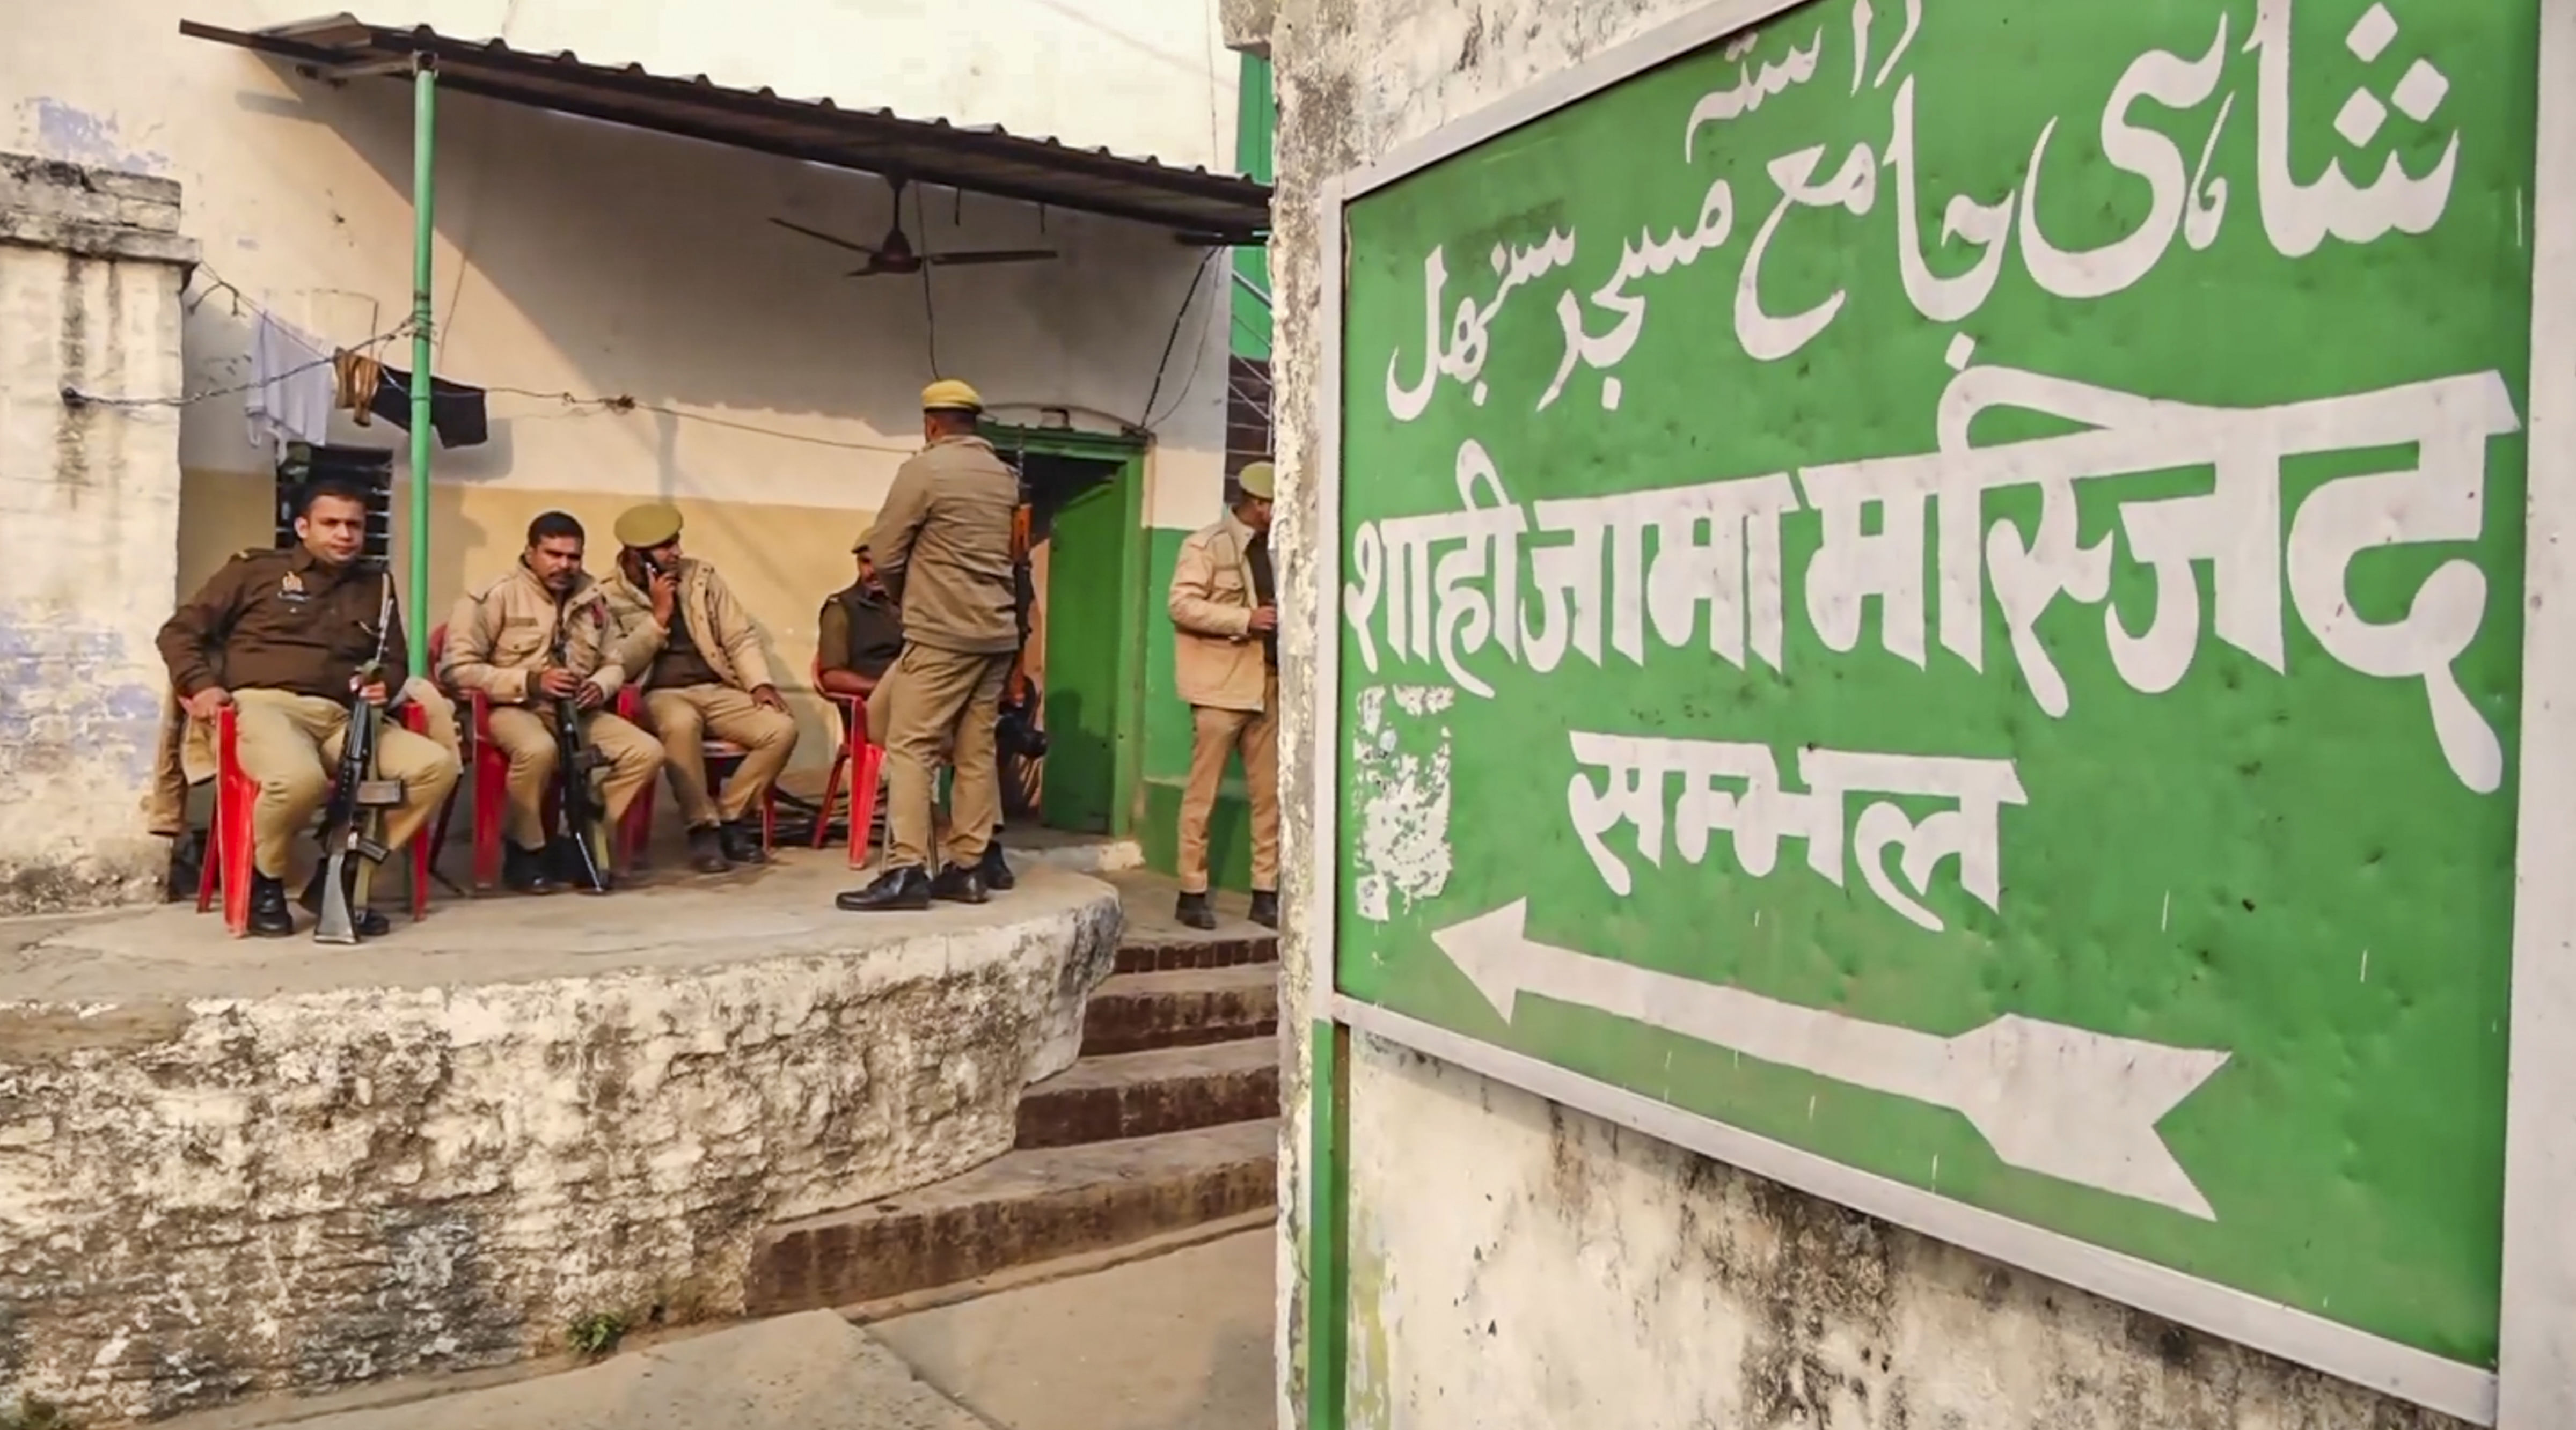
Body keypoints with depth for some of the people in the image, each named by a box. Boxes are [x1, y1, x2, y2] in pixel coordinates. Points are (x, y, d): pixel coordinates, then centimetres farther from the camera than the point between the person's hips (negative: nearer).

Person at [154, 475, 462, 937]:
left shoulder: (375, 584, 22)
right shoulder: (256, 569, 11)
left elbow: (396, 660, 28)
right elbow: (180, 630, 13)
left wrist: (384, 685, 3)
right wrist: (200, 685, -5)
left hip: (341, 718, 5)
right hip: (262, 704, -4)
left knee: (437, 765, -21)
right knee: (299, 778, -40)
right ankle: (264, 881, -7)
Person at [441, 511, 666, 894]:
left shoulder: (593, 597, 9)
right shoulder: (495, 595, -8)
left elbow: (615, 661, 18)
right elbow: (456, 669, -12)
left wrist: (600, 686, -7)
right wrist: (530, 682, -21)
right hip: (510, 708, -5)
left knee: (646, 752, -17)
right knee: (539, 748, -39)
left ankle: (579, 840, -4)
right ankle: (524, 850, -14)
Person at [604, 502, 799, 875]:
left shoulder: (701, 576, 10)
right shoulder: (610, 597, -1)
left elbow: (740, 636, 8)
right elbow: (622, 665, -11)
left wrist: (760, 684, -7)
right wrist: (660, 614, -15)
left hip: (717, 690, 4)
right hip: (661, 695, -4)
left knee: (783, 728, -21)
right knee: (682, 723, -40)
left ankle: (729, 819, -5)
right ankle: (703, 828, -23)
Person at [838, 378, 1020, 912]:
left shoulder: (924, 469, -6)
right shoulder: (1005, 477, 12)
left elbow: (886, 554, -4)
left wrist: (906, 598, 15)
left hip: (941, 632, -7)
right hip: (997, 632, 7)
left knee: (910, 748, -4)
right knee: (976, 752, 8)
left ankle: (906, 871, -10)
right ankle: (968, 867, 9)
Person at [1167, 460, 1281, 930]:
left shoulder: (1273, 549, 15)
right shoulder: (1206, 544, -3)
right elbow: (1181, 605, -12)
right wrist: (1245, 620, -17)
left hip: (1268, 684, 6)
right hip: (1222, 686, -6)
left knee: (1270, 794, 5)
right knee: (1203, 793, -1)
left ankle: (1265, 892, 12)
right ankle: (1192, 892, 7)